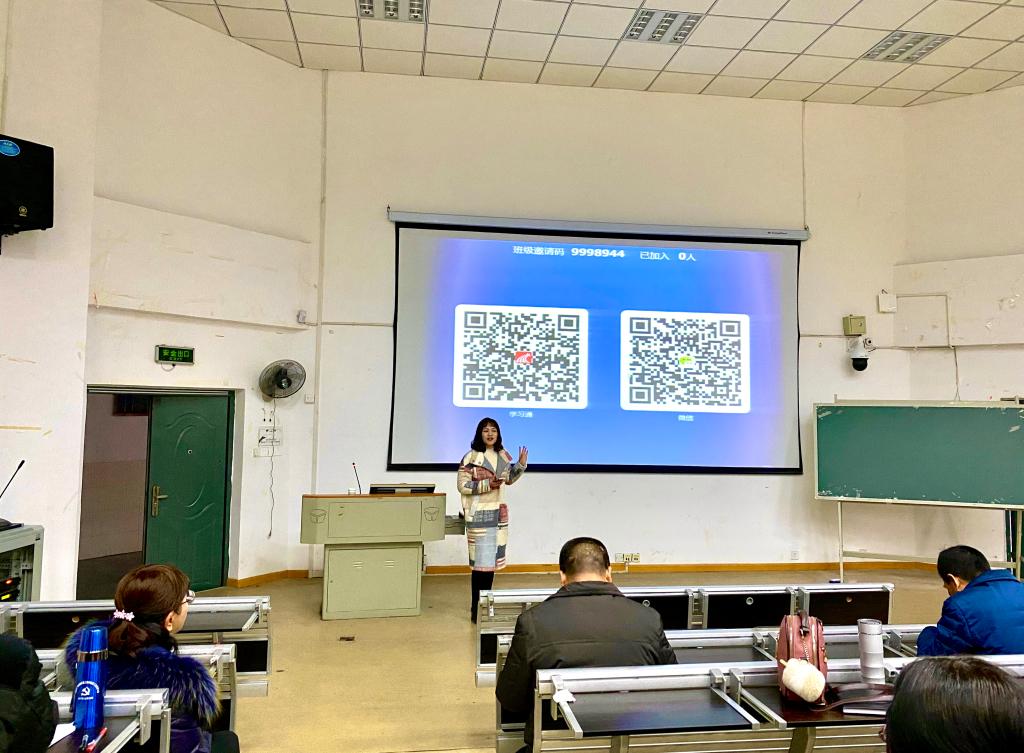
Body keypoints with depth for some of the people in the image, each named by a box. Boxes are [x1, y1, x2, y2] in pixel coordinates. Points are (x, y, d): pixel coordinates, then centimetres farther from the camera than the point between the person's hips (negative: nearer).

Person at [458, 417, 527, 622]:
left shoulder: (502, 455, 8)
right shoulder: (471, 457, -10)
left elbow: (509, 479, 19)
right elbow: (462, 486, -12)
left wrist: (521, 464, 4)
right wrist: (488, 484, -19)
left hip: (499, 513, 6)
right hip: (479, 514, -6)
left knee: (493, 558, 10)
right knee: (481, 561, -8)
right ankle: (476, 609, 2)